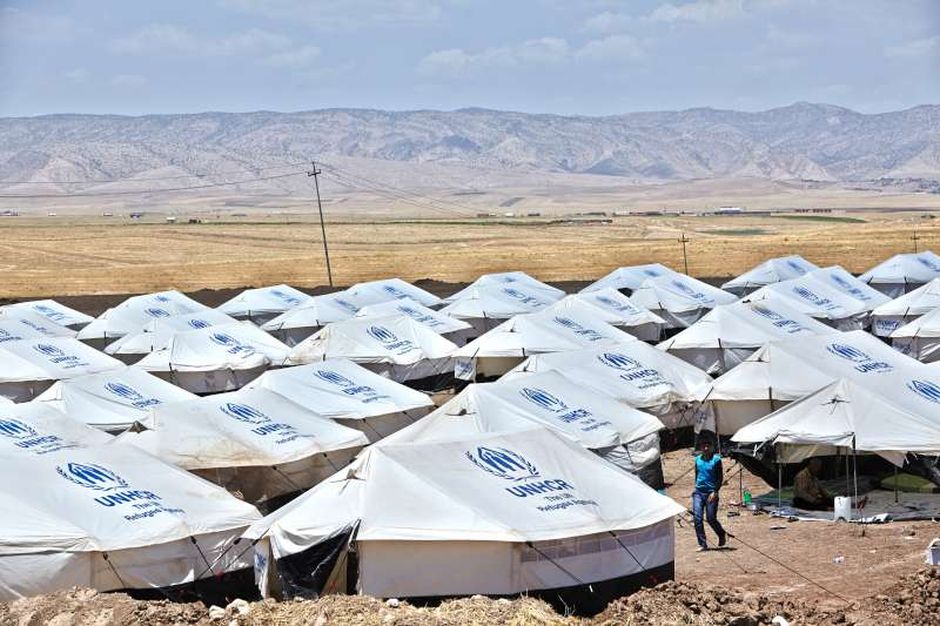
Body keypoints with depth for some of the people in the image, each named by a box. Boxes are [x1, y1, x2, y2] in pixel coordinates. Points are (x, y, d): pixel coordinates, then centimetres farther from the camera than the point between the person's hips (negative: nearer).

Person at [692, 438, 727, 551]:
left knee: (711, 519, -1)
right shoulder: (698, 459, 9)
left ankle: (722, 535, 27)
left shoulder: (716, 459, -5)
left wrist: (715, 492, -15)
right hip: (698, 492, 4)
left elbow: (720, 477, -6)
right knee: (697, 518, -8)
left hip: (711, 493, -4)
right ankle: (702, 544, -4)